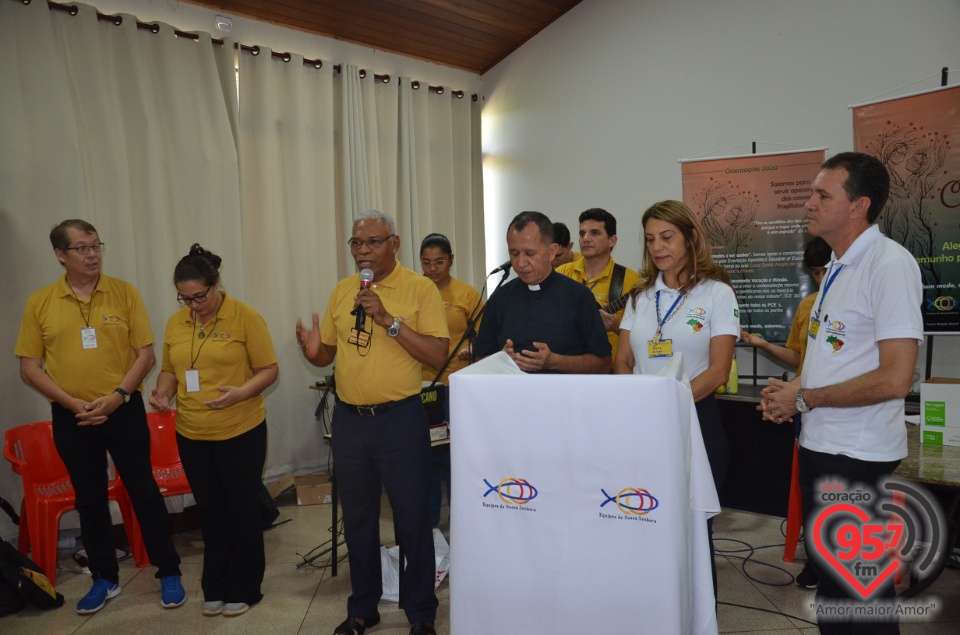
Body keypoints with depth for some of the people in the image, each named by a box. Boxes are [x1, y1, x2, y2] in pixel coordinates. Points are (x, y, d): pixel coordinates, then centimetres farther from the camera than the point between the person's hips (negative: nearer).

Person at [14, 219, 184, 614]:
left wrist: (117, 396, -15)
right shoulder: (39, 303, -1)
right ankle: (105, 578, 28)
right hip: (71, 417, 2)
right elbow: (29, 368, 0)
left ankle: (169, 573, 17)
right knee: (89, 500, 13)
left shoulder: (124, 293, -3)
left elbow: (146, 354, -4)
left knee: (144, 492, 5)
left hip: (124, 410, -1)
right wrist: (73, 403, -11)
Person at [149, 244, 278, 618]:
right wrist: (163, 392, -7)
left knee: (242, 509, 8)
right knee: (210, 511, 15)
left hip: (240, 432, -4)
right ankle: (215, 588, 29)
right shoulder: (176, 323, 4)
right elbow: (169, 370, 15)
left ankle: (244, 589, 22)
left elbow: (269, 370, -9)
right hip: (191, 435, 5)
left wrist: (241, 392, -26)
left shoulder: (245, 317, -10)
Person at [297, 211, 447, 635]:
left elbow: (438, 355, -15)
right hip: (348, 419, 5)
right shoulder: (341, 291, 8)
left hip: (400, 419, -5)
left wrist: (389, 321, -22)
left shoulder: (420, 288, -7)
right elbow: (327, 353, 14)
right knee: (357, 519, 17)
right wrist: (312, 351, -10)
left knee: (412, 519, 5)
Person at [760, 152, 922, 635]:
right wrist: (791, 390, 1)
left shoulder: (889, 264, -18)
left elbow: (895, 379, -24)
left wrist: (803, 399, -15)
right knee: (828, 573, 22)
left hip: (856, 454, -8)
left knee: (860, 588, 8)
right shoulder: (838, 267, 8)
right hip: (819, 444, 8)